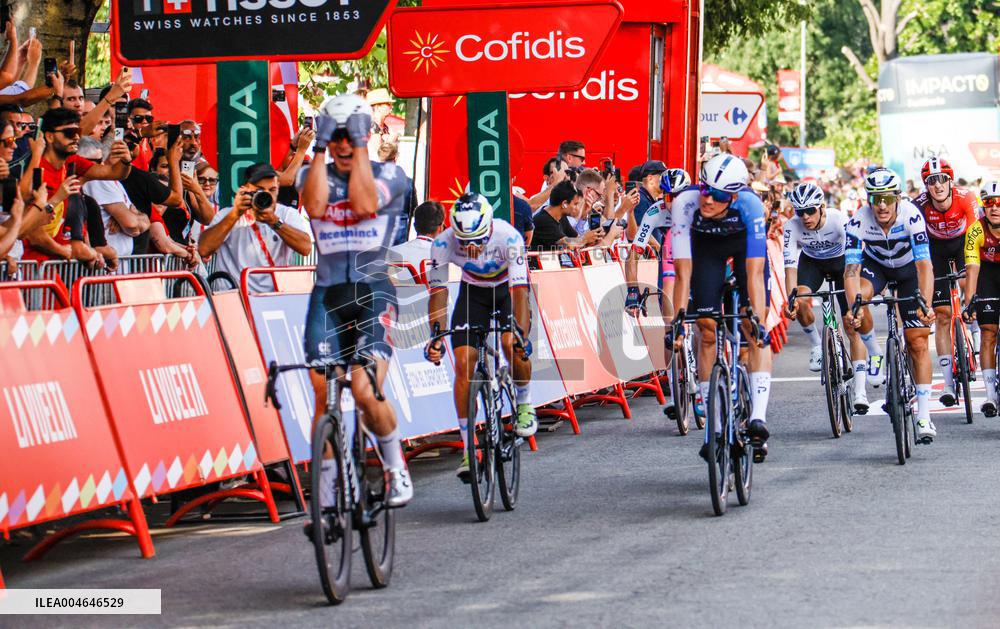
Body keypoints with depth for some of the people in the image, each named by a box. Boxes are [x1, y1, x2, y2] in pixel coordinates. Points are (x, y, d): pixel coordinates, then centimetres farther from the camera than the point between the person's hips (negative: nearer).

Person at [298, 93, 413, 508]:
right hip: (327, 295, 3)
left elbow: (364, 205, -16)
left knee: (365, 391, -20)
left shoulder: (389, 175, 5)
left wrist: (360, 147, -10)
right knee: (324, 396, -3)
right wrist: (320, 147, -10)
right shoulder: (314, 175, 11)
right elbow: (316, 206, -12)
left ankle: (397, 469, 3)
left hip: (373, 291, -3)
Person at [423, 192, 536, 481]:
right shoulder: (443, 242, -29)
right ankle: (468, 448, -8)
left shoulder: (508, 237, -35)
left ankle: (524, 402, 5)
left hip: (507, 287, -2)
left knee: (513, 344, -27)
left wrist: (523, 336, -50)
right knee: (464, 362, -13)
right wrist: (436, 336, -41)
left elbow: (519, 290, -39)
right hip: (473, 291, 2)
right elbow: (438, 291, -28)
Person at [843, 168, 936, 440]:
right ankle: (874, 353, -5)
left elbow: (924, 265, -40)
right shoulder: (858, 221, -30)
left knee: (917, 342, -8)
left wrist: (926, 305, -54)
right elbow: (851, 269, -34)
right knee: (857, 298, -32)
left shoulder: (911, 215, -34)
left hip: (908, 267, -1)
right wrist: (853, 307, -50)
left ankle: (924, 417, -4)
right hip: (875, 264, 1)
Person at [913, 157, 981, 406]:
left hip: (962, 243, 0)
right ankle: (948, 383, -3)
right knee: (942, 316, -6)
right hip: (936, 247, 0)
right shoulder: (920, 205, -28)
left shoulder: (966, 198, -29)